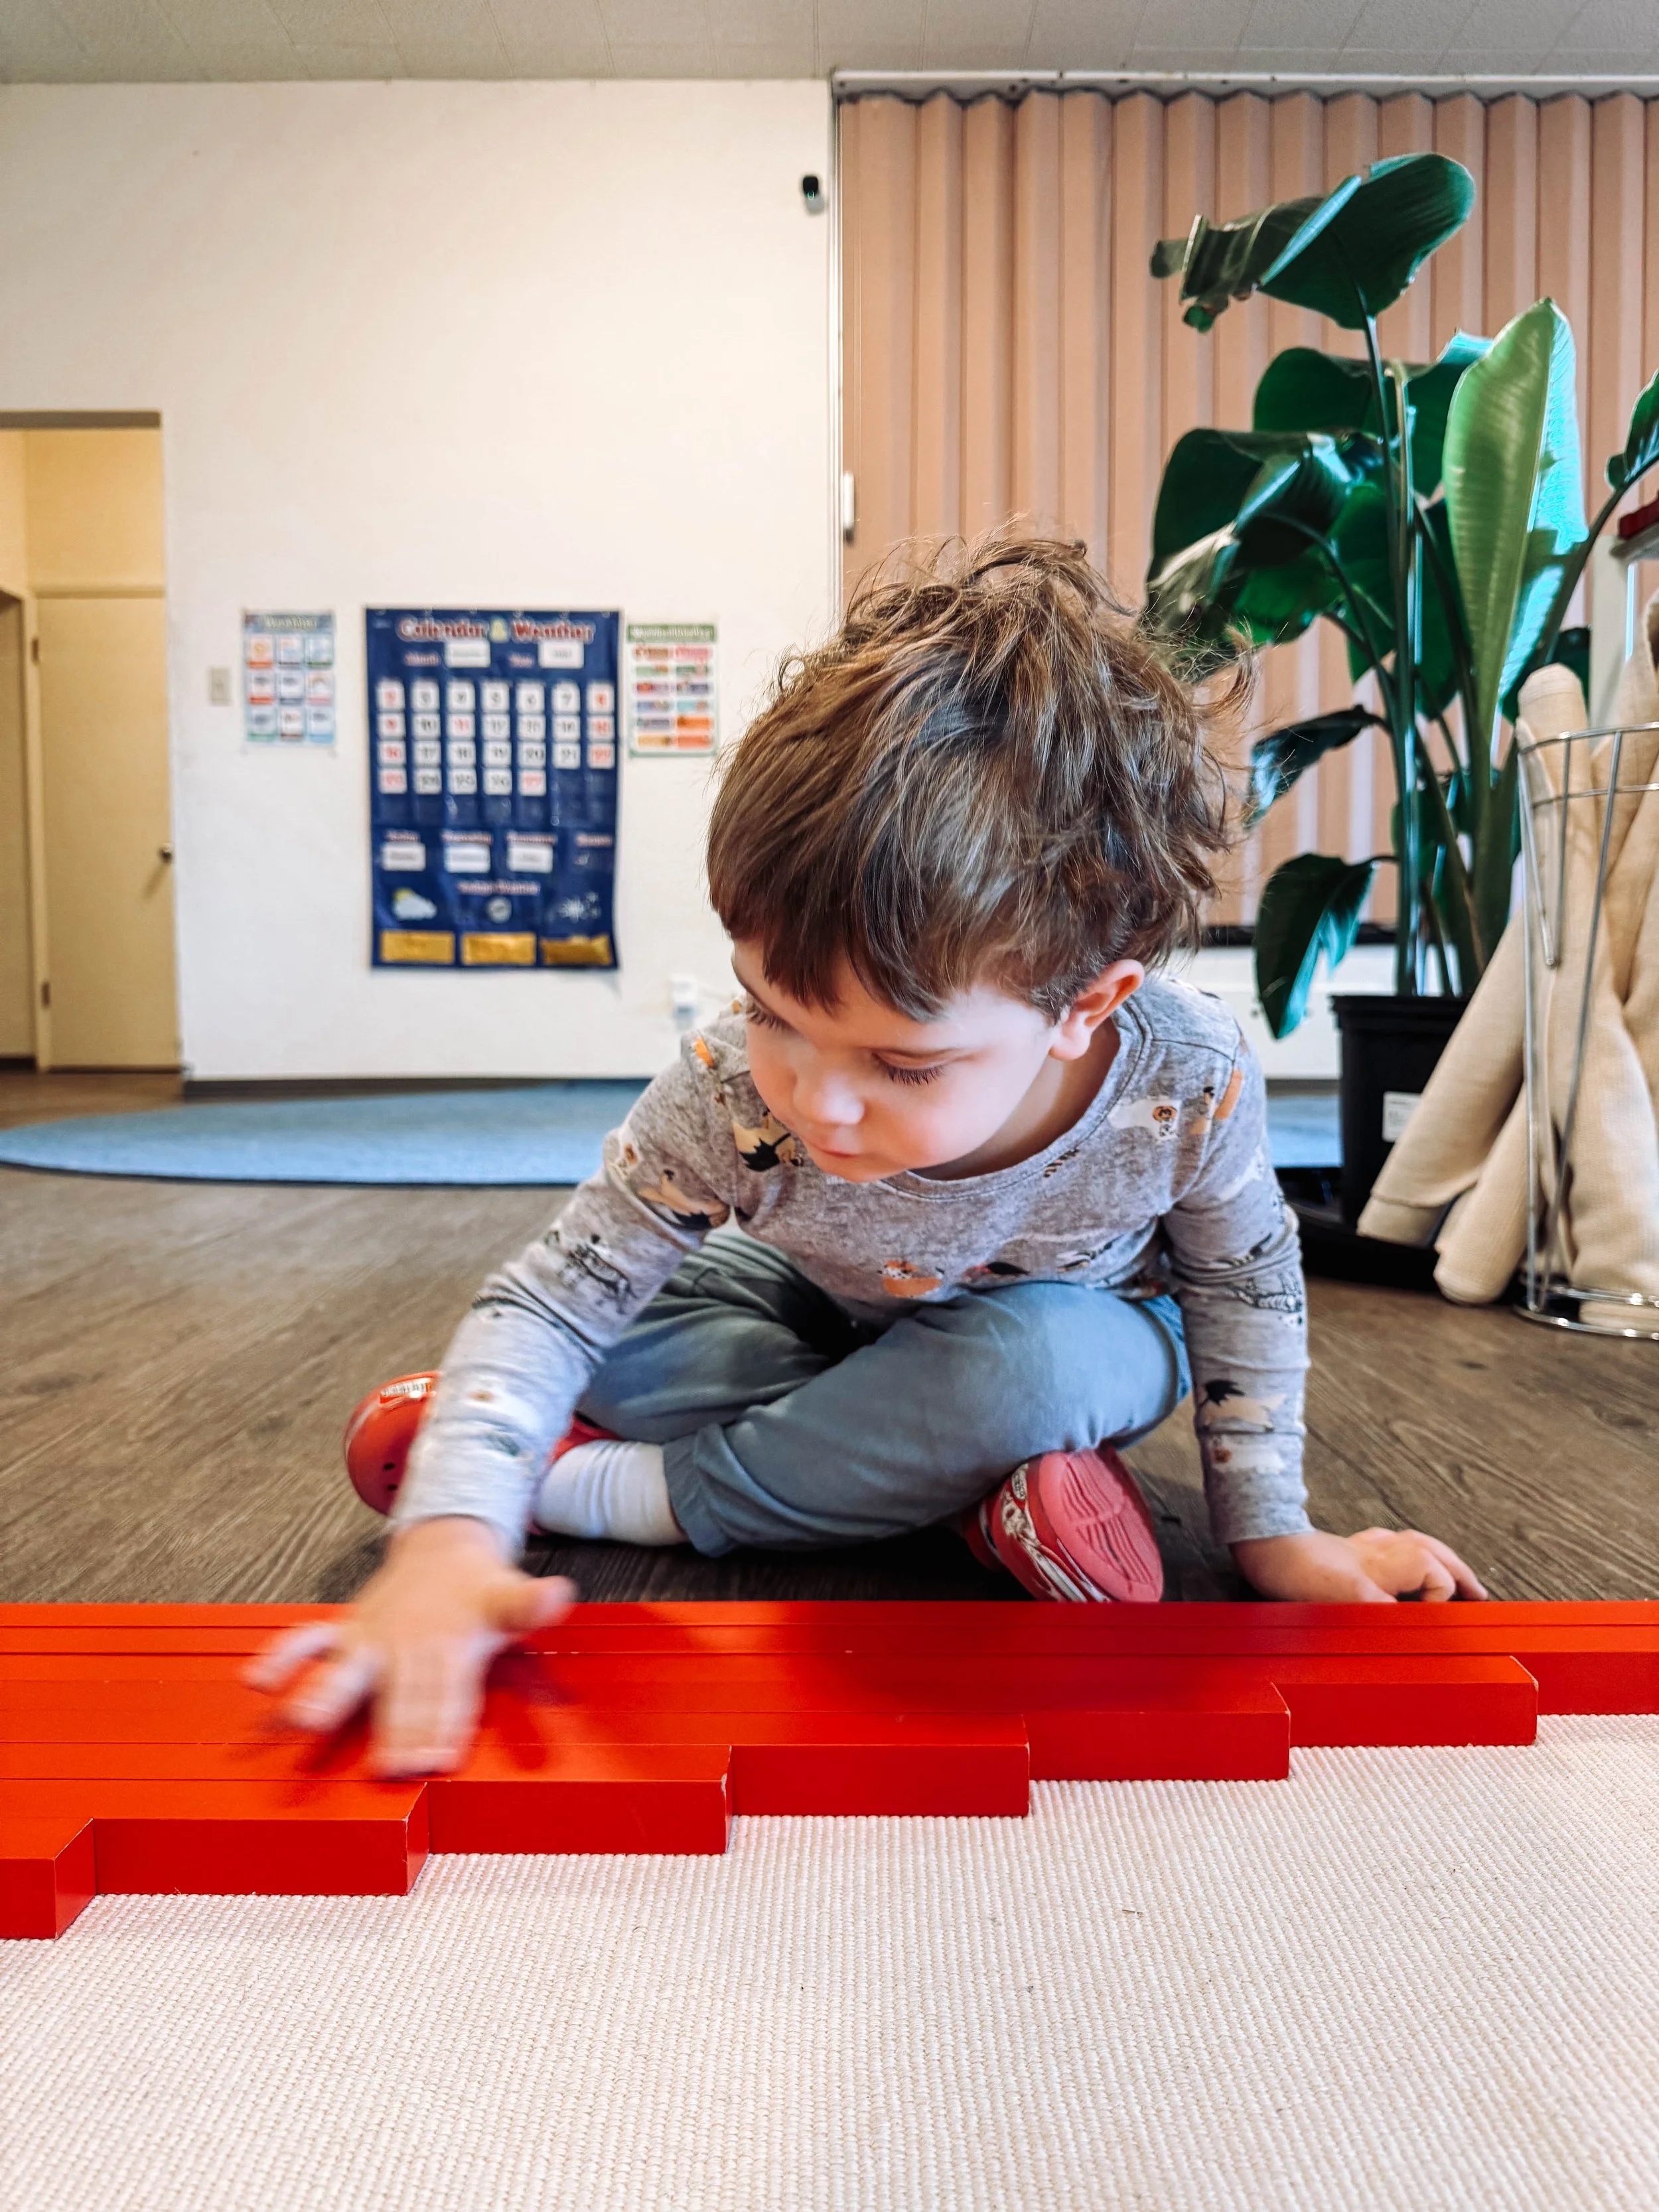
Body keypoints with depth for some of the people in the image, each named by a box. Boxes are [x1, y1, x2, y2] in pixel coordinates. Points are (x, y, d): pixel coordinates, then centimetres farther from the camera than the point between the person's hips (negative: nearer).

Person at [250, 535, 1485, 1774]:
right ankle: (947, 1465, -17)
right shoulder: (734, 1093, -36)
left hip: (1076, 1325, -1)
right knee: (606, 1329, -21)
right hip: (832, 1310, 2)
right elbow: (546, 1303, -32)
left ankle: (611, 1490, -21)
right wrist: (449, 1542, -48)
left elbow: (1245, 1286, -15)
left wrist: (1275, 1536, -12)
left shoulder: (1190, 1083, -36)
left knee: (1031, 1368, -38)